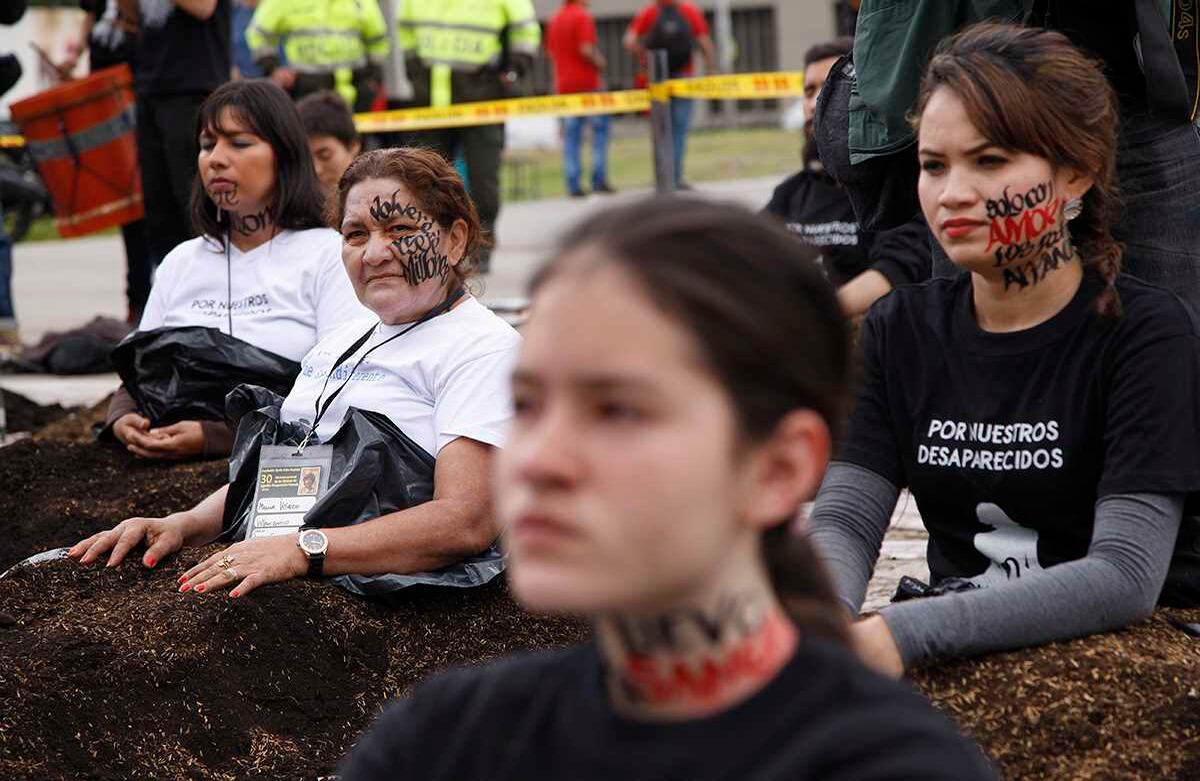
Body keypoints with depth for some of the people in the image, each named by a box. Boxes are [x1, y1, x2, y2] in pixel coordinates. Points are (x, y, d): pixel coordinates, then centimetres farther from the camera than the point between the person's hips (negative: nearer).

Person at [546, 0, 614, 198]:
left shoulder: (554, 20, 12)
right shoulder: (583, 17, -11)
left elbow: (550, 51, 16)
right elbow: (586, 49, -19)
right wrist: (599, 63, -3)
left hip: (563, 85, 6)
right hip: (587, 83, -6)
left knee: (570, 135, 5)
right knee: (600, 130, 3)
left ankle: (573, 184, 0)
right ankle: (599, 179, -3)